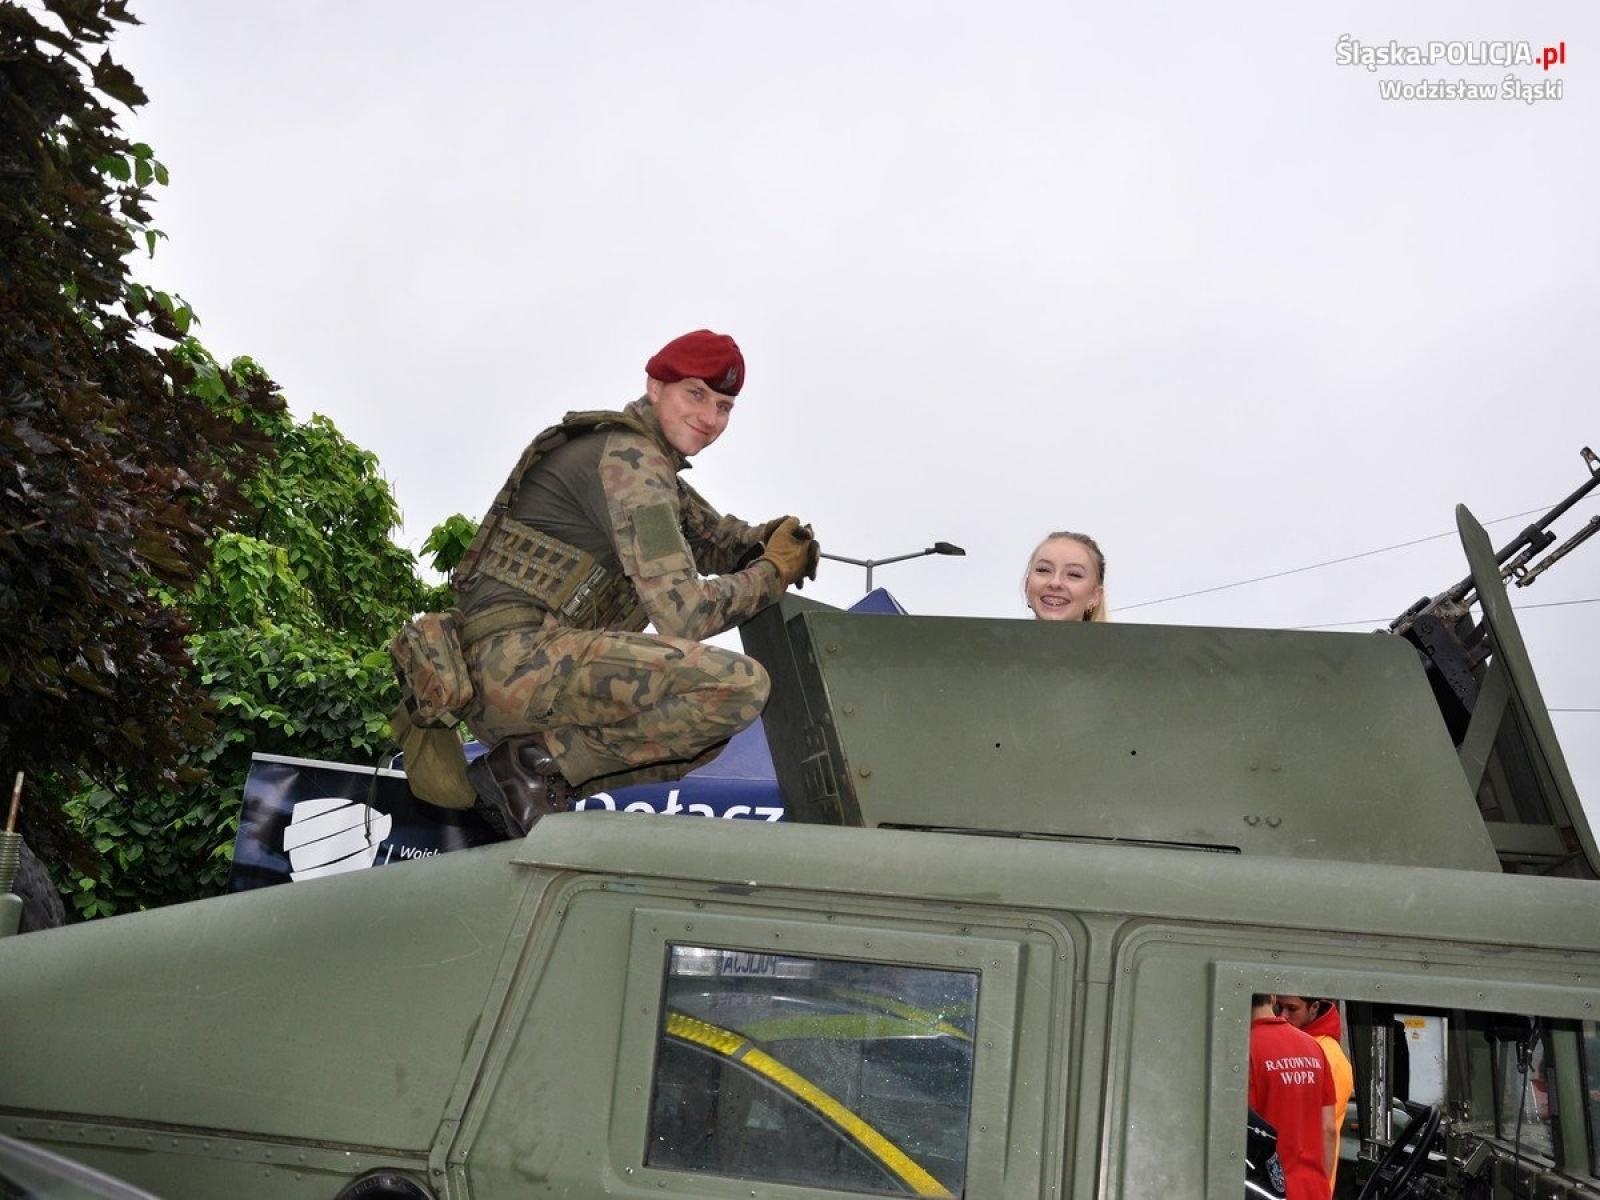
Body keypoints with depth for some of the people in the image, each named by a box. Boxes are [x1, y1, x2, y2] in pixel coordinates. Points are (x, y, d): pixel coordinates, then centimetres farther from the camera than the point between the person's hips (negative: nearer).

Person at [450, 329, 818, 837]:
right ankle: (541, 763, -15)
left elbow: (719, 541, 30)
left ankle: (537, 765, 4)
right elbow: (683, 613, -16)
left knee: (710, 729, 18)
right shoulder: (631, 460, -9)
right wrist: (774, 571, -2)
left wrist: (768, 538, 7)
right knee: (740, 685, -22)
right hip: (519, 656, -10)